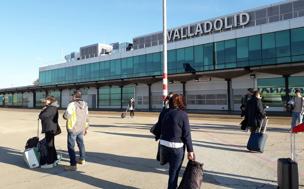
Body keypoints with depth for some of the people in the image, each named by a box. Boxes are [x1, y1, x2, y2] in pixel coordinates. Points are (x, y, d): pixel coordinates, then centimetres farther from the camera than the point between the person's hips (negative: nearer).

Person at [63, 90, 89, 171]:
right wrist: (86, 128, 21)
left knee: (71, 146, -1)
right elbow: (86, 117, 12)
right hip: (81, 129, 7)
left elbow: (66, 116, -25)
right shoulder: (85, 105, 5)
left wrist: (65, 115, 0)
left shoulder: (72, 105, -17)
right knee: (81, 144, 22)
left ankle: (73, 165, -1)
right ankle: (82, 159, 38)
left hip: (73, 129, -7)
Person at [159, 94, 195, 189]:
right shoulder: (183, 114, -13)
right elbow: (186, 134, -13)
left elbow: (161, 130, 6)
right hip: (176, 147, -6)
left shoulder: (166, 113, 3)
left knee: (172, 169, 25)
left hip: (163, 145, 6)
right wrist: (190, 150, -6)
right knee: (174, 172, 9)